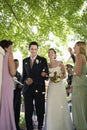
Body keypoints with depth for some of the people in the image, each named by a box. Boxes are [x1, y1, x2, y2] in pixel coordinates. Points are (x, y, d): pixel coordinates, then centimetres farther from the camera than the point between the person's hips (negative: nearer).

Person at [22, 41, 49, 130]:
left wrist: (33, 80, -11)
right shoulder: (25, 61, 16)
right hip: (27, 89, 2)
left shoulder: (43, 60, 5)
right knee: (28, 112, 0)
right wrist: (25, 80, -3)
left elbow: (46, 76, -1)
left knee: (40, 111, 4)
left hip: (39, 89, -2)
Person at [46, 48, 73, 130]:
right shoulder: (47, 65, 9)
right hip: (51, 87, 3)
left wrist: (60, 77, -16)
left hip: (59, 86, -2)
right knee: (52, 106, -2)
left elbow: (64, 74, 2)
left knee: (61, 106, -5)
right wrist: (50, 77, -7)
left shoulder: (60, 63, 2)